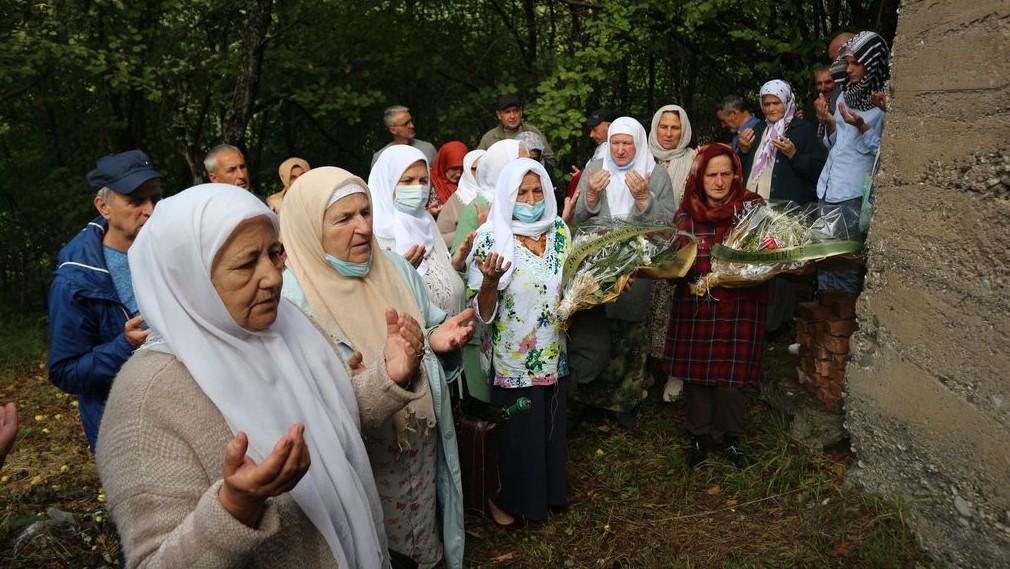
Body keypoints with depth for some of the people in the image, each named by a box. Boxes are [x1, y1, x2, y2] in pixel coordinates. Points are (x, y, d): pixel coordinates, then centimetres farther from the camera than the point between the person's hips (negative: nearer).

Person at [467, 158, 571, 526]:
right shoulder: (492, 238, -14)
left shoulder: (560, 232, -1)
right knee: (516, 430, 9)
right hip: (513, 358, -4)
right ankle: (505, 496, 33)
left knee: (550, 423, 18)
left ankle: (548, 488, 41)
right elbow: (483, 312, -16)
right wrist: (489, 280, -35)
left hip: (552, 353, 5)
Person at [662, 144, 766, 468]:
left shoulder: (753, 207, -1)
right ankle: (699, 435, 28)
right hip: (695, 306, 1)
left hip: (740, 307, -1)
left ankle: (730, 436, 27)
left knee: (733, 373, 5)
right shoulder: (687, 212, 3)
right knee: (696, 371, 9)